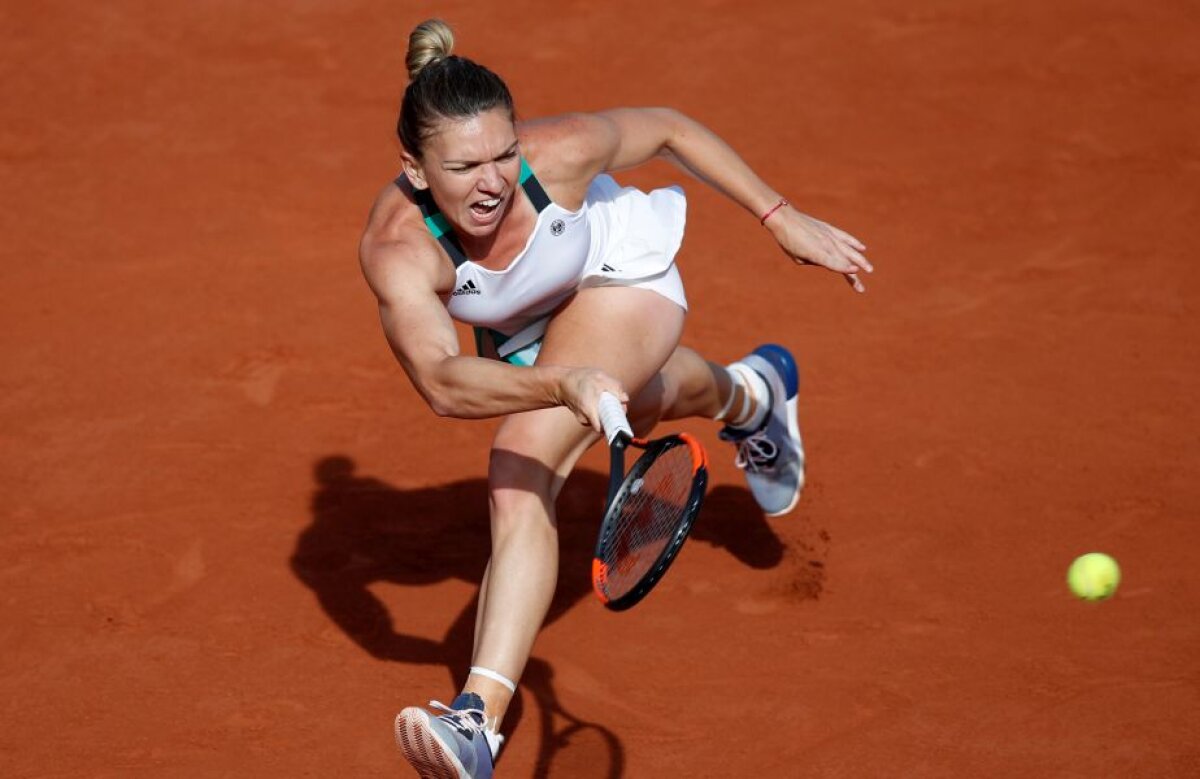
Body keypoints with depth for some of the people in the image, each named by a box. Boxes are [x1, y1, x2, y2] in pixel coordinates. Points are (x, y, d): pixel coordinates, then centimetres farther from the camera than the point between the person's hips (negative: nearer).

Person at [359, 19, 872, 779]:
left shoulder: (561, 152, -38)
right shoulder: (396, 250, -40)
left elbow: (669, 129, -16)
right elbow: (441, 381, -54)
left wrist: (781, 216, -13)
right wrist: (562, 385, -70)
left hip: (622, 276, -3)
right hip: (523, 337, 3)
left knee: (520, 486, -25)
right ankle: (751, 392, 69)